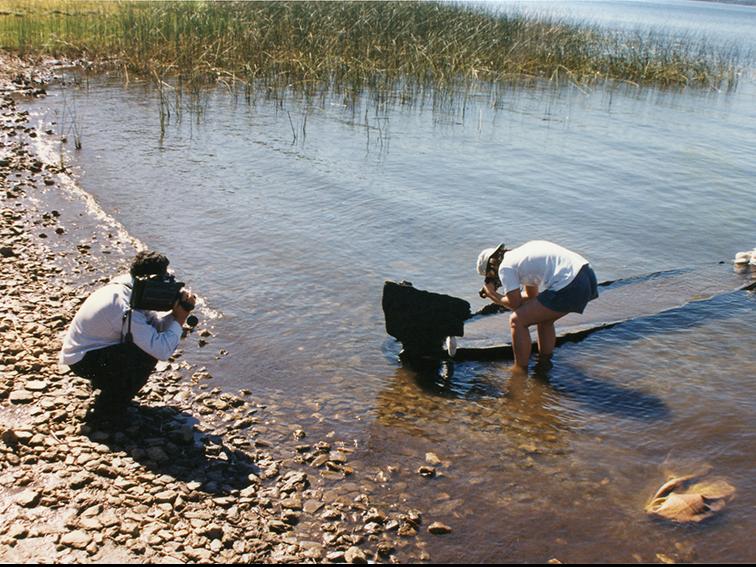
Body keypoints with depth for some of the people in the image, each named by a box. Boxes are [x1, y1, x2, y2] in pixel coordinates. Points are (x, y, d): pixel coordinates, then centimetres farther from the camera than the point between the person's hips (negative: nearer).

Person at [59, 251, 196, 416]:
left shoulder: (126, 284, -6)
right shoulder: (126, 308, -33)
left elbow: (157, 325, -1)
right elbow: (162, 351, -36)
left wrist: (175, 313, -19)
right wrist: (179, 319, -25)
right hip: (81, 360, -9)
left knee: (151, 341, 5)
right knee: (149, 354, -23)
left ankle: (105, 379, 19)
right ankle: (108, 407, -5)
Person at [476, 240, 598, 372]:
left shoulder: (505, 267, 0)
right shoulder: (520, 254, 27)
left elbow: (515, 303, 5)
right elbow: (532, 295, 34)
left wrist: (492, 294, 21)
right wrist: (496, 296, 32)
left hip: (570, 286, -9)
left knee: (517, 321, 2)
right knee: (543, 319, 30)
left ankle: (520, 374, 9)